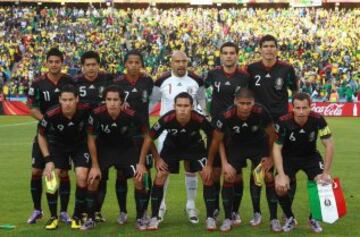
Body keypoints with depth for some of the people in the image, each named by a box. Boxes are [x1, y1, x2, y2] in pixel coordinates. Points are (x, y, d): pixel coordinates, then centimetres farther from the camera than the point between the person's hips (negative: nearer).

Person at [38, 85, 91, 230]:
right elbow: (41, 135, -9)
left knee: (82, 177, -16)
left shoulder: (85, 110, -30)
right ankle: (53, 217, 7)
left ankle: (77, 217, 3)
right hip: (57, 145, 0)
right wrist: (48, 160, -13)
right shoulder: (51, 115, -29)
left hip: (80, 145, 0)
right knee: (51, 177, -13)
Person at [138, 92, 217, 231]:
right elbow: (149, 138, -19)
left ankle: (210, 218, 1)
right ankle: (154, 218, 2)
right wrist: (157, 159, -13)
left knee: (207, 176, -13)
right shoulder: (166, 119, -35)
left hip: (194, 146, 0)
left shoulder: (200, 119, -35)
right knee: (160, 176, -11)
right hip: (172, 146, 0)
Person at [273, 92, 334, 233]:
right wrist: (282, 176, -31)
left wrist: (326, 173, -22)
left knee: (323, 183, -20)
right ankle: (290, 218, 6)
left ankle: (314, 218, 8)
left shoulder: (318, 120, -25)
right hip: (289, 157, -1)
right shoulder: (283, 122, -28)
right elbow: (277, 149, -23)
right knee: (280, 187, -23)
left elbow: (329, 145, -18)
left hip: (311, 156, 1)